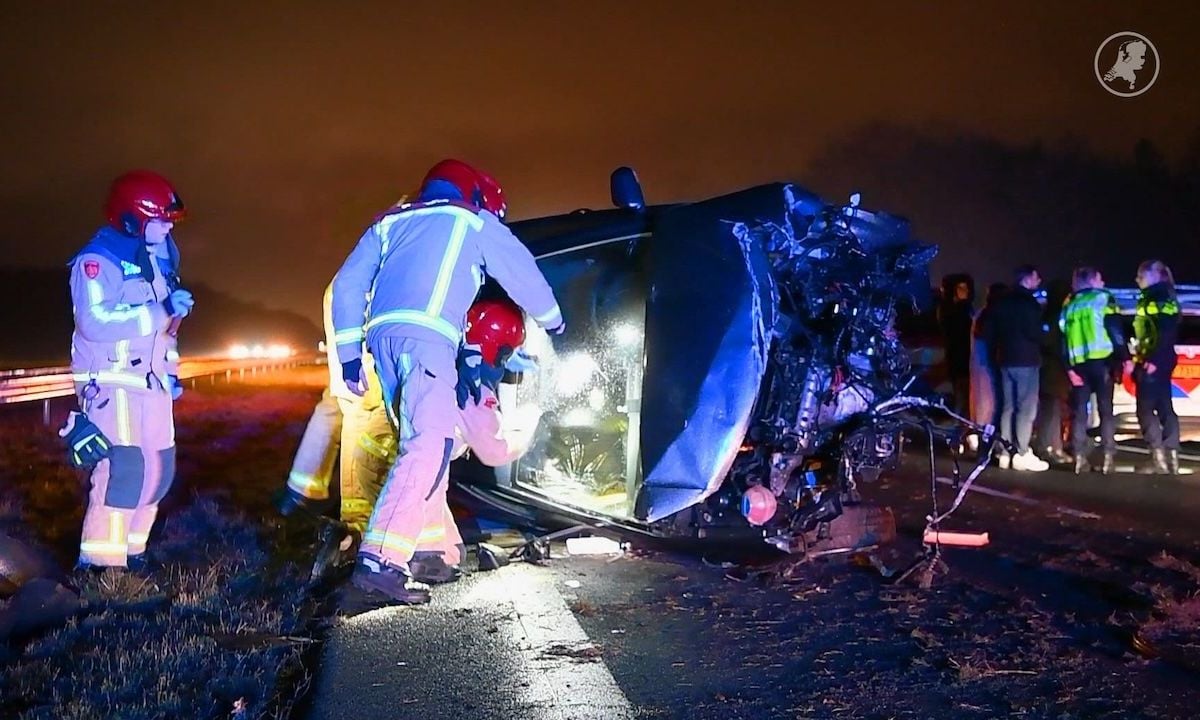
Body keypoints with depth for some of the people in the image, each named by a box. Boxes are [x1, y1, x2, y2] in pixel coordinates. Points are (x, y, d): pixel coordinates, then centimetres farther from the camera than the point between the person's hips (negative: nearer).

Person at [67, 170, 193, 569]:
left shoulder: (150, 259, 16)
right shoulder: (98, 260, -13)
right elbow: (95, 322, -28)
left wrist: (169, 370, 15)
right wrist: (162, 309, -27)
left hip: (149, 381, 9)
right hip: (112, 381, -9)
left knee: (159, 468, 12)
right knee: (124, 468, -18)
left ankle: (130, 551, 23)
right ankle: (99, 565, -12)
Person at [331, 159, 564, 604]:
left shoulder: (390, 222, 31)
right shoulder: (474, 222, 20)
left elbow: (347, 284, 22)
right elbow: (524, 276, 24)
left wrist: (349, 354, 21)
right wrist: (552, 321, 42)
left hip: (381, 333, 6)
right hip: (426, 337, -6)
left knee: (418, 442, 17)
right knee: (429, 447, -14)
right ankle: (380, 559, -26)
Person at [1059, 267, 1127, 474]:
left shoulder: (1069, 305, 18)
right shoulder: (1103, 298, 4)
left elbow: (1063, 337, 10)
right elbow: (1115, 330, -7)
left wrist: (1069, 368, 6)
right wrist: (1123, 358, -7)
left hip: (1078, 363, 3)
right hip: (1101, 360, -3)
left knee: (1079, 411, 6)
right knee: (1105, 410, 1)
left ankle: (1080, 458, 1)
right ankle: (1108, 458, -4)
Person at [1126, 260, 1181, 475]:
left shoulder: (1160, 298, -11)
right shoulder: (1149, 298, 18)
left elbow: (1167, 332, -21)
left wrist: (1153, 360, -26)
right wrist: (1136, 359, 19)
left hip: (1155, 362, -10)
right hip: (1150, 362, 10)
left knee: (1146, 409, -8)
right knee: (1164, 408, 8)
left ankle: (1159, 459, -8)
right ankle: (1171, 458, 11)